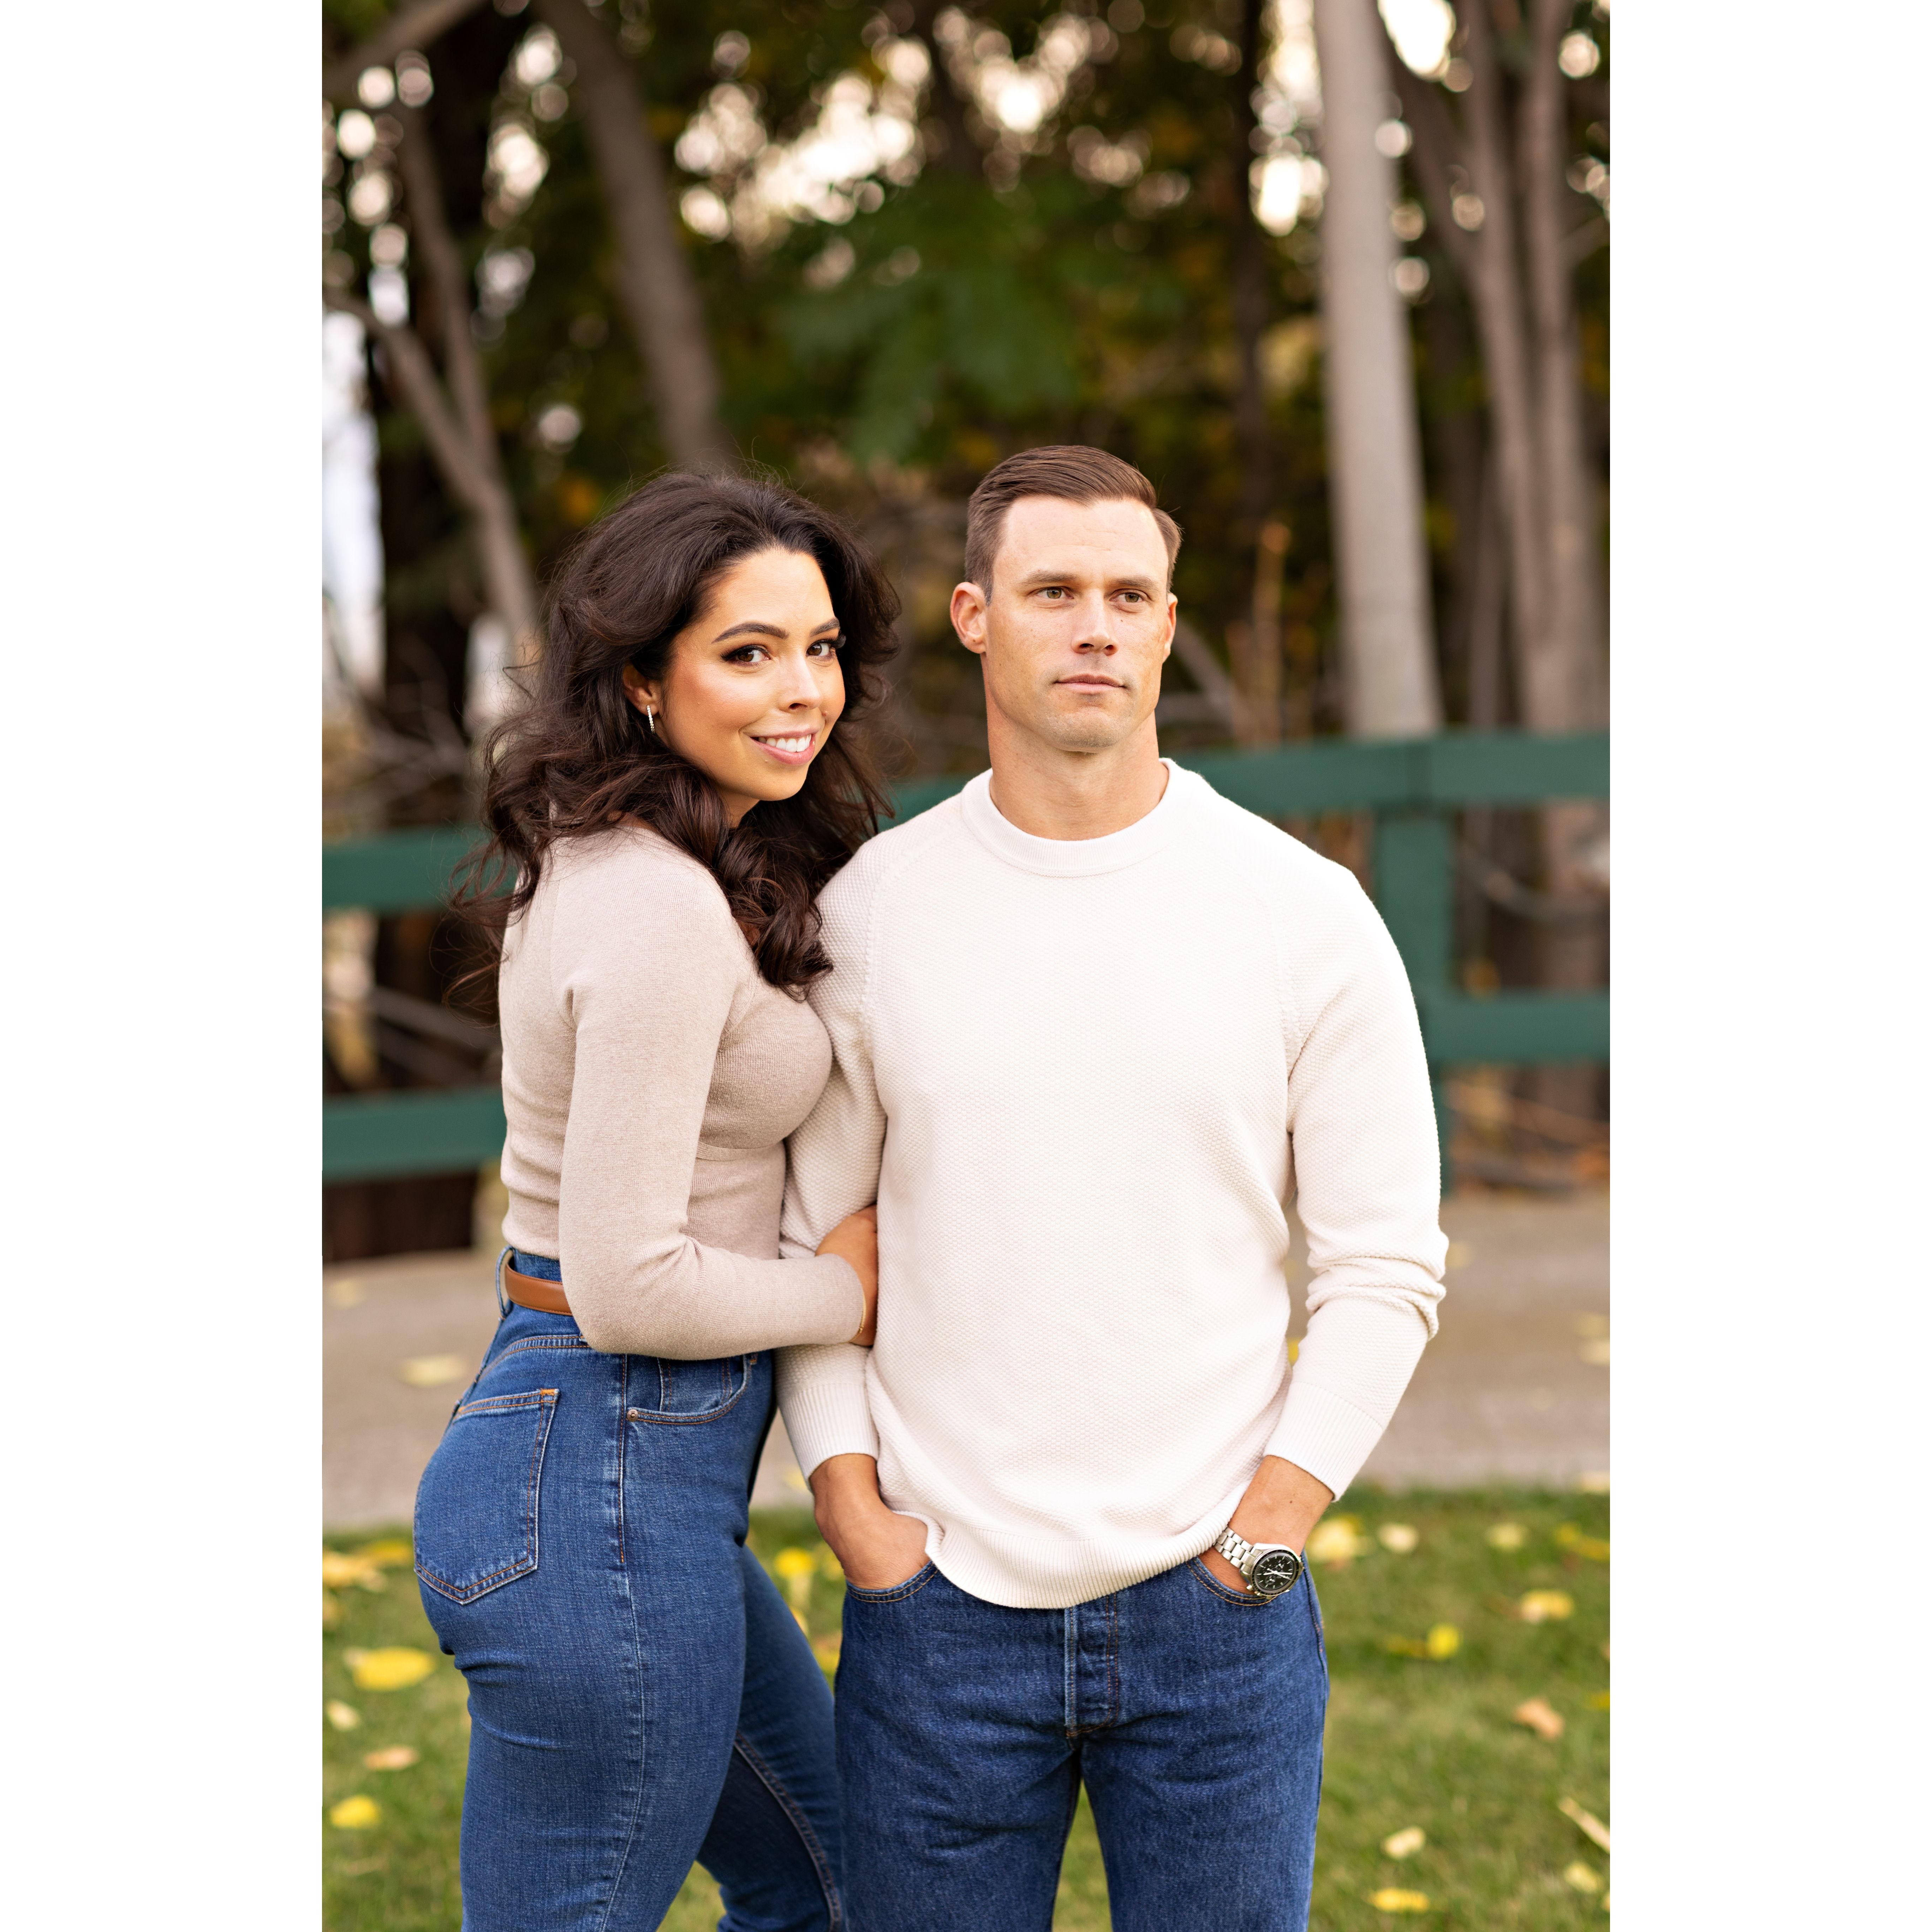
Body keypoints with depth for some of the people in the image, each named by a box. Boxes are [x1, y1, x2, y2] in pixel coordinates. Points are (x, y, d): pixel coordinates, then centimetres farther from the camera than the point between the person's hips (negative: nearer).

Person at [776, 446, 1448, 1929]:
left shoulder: (1306, 914, -4)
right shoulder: (873, 911, 0)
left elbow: (1385, 1270, -1)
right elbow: (807, 1235, 7)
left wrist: (1257, 1539, -7)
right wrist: (855, 1514, -3)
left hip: (1214, 1616, -1)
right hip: (941, 1608, 1)